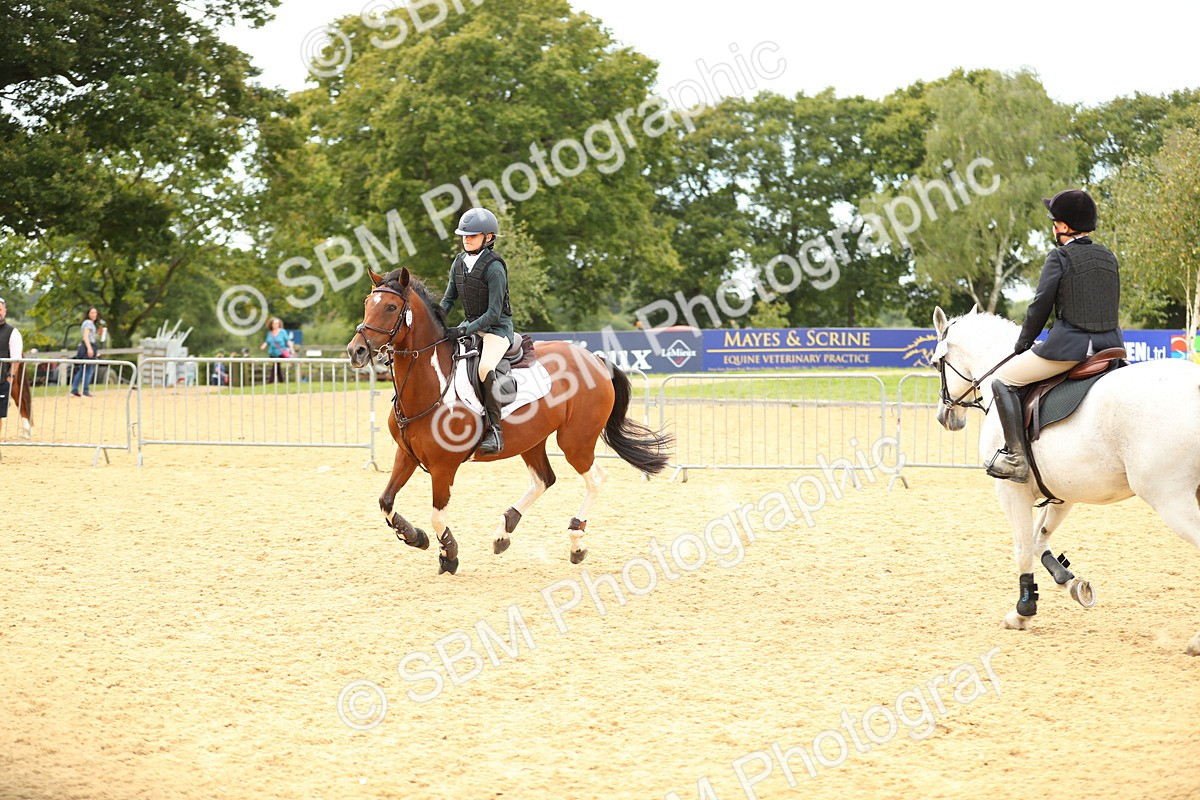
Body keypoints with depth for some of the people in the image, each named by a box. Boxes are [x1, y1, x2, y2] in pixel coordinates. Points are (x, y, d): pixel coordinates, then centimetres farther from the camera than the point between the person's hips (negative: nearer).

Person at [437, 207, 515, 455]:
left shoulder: (494, 268, -19)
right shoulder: (459, 262, 4)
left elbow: (493, 313, -21)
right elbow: (448, 299, 13)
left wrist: (465, 331, -28)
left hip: (497, 328, -9)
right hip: (471, 325, 9)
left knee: (485, 368, -33)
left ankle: (495, 430, -27)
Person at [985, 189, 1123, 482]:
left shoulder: (1059, 257, -4)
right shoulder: (1109, 257, 15)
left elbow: (1040, 305, -4)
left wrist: (1023, 345, 8)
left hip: (1069, 346, -7)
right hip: (1111, 345, 7)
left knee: (1003, 381, 3)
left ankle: (1015, 457, -8)